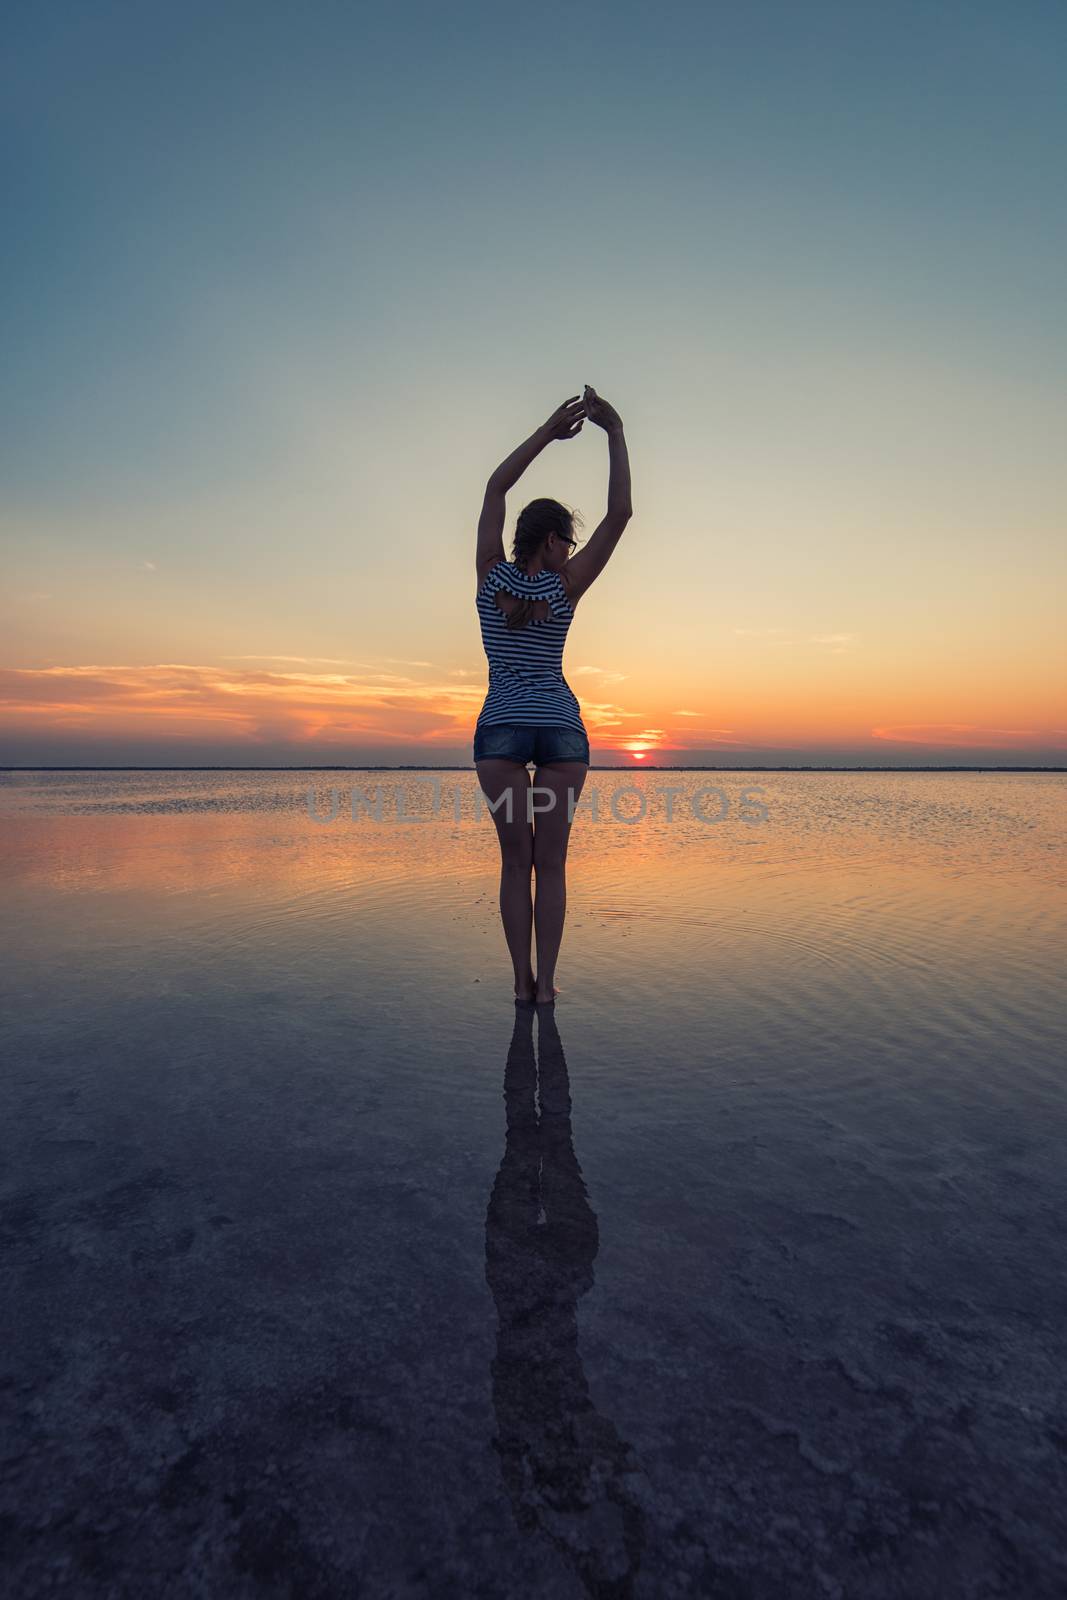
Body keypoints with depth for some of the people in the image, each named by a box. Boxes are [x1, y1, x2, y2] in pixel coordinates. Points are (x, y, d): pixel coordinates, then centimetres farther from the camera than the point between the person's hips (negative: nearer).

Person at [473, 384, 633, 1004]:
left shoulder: (491, 577, 2)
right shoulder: (565, 586, -2)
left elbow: (495, 488, 14)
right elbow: (620, 514, -1)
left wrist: (549, 430, 16)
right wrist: (616, 432, 2)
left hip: (501, 730, 1)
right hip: (562, 729, -1)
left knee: (516, 862, 4)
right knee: (551, 864, 3)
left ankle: (523, 982, 4)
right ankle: (546, 982, 4)